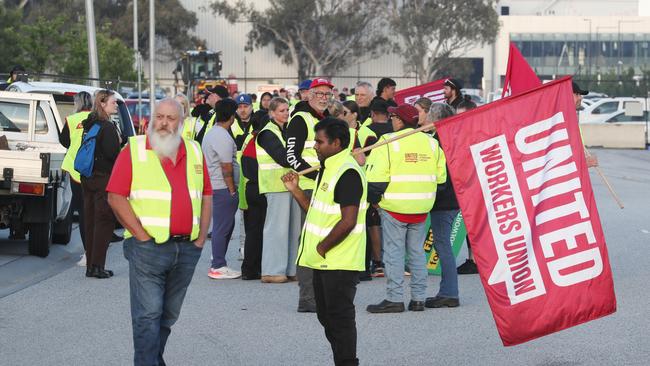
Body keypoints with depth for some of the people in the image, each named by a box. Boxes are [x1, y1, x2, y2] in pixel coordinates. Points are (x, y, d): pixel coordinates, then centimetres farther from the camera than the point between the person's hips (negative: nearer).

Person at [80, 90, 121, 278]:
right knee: (104, 222, -3)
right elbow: (113, 154, -19)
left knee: (90, 221, 11)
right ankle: (97, 266, -6)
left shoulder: (88, 125, 10)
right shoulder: (107, 127, -15)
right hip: (104, 178, -8)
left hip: (88, 178, 8)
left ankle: (90, 265, 14)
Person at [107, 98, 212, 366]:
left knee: (169, 315, 14)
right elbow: (116, 197, -7)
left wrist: (201, 237, 6)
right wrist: (142, 236, -11)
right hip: (148, 248, -5)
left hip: (187, 248, 5)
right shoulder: (134, 150, -3)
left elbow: (206, 196, 16)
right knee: (148, 315, -9)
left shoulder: (194, 152, 12)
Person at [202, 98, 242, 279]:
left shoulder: (211, 133, 15)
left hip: (213, 186, 10)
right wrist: (232, 190, -12)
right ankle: (218, 267, -1)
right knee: (222, 227, -5)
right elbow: (227, 168, -18)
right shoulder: (223, 137, -17)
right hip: (223, 188, -10)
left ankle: (217, 264, 20)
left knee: (224, 225, 16)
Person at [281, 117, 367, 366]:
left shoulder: (348, 173, -18)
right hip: (324, 262, 10)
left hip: (339, 262, -10)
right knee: (327, 316, 16)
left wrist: (321, 248, -16)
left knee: (339, 318, -4)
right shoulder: (328, 169, 15)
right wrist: (296, 190, 9)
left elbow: (348, 222, -24)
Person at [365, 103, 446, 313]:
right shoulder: (430, 142, 7)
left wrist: (374, 200, 0)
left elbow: (376, 177, -15)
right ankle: (418, 299, 13)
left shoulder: (388, 143, -11)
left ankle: (394, 299, -2)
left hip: (394, 208, -5)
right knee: (417, 251, 12)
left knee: (393, 252, 0)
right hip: (421, 208, 5)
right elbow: (440, 176, 9)